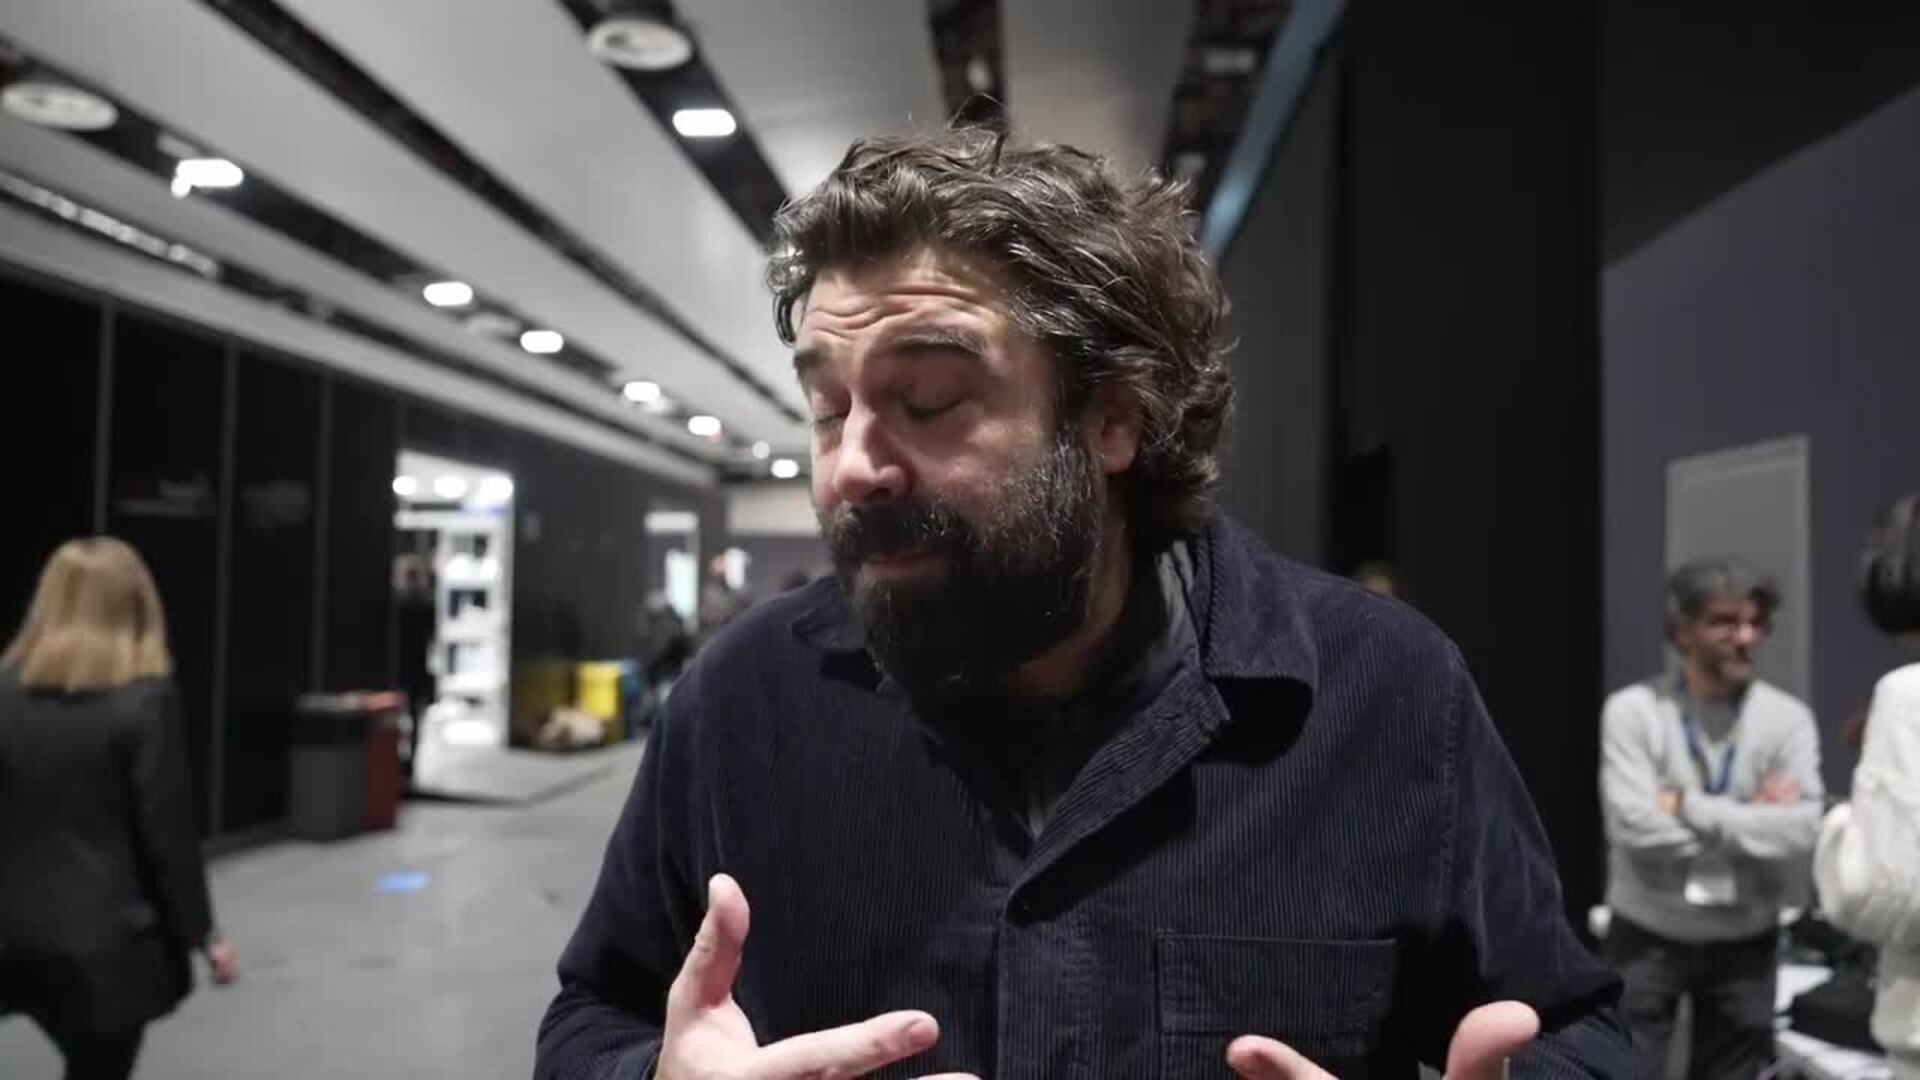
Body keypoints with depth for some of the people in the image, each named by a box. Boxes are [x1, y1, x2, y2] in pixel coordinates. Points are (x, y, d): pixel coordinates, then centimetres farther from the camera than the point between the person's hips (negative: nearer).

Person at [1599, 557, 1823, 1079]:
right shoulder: (1633, 710, -10)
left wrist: (1688, 806, -17)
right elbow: (1636, 827, -21)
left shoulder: (1788, 718, -4)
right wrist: (1751, 820, -14)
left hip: (1743, 941, 2)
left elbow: (1799, 835, -17)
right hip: (1648, 936, -2)